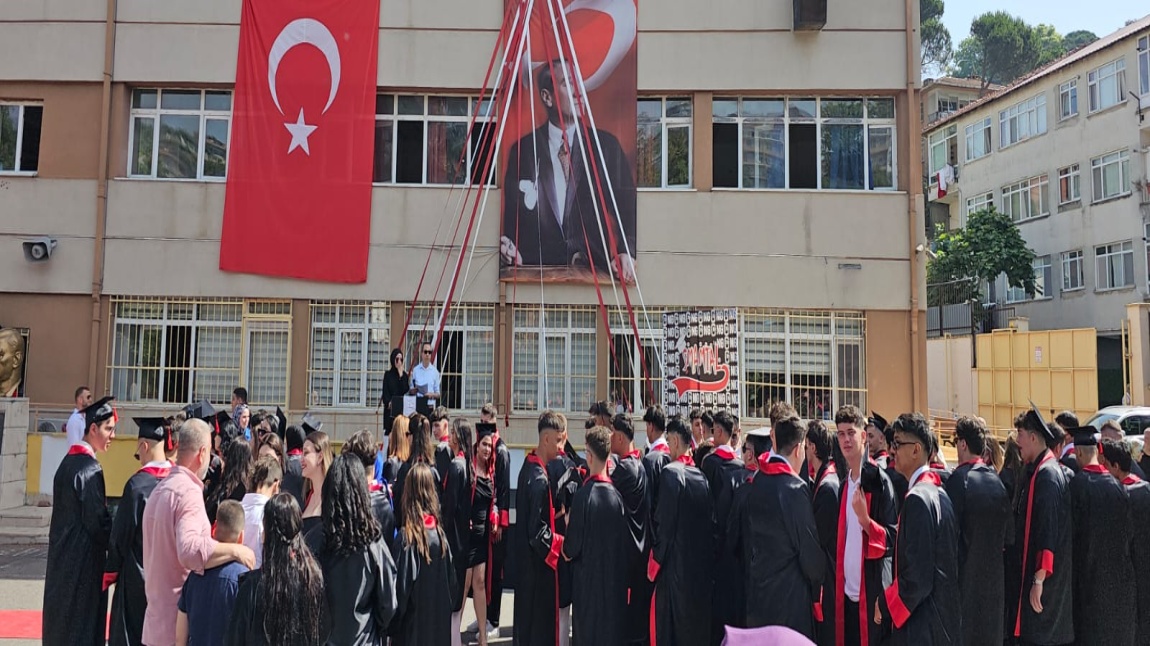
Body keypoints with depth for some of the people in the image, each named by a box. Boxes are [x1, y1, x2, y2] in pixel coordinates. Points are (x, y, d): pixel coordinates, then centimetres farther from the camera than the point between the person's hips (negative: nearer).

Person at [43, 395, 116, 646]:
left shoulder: (68, 460, 8)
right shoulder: (89, 469, -20)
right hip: (83, 557, -9)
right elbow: (97, 520, -18)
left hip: (63, 551, 9)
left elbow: (70, 512, 13)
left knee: (63, 619, 17)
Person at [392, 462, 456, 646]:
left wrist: (392, 627, -2)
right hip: (440, 623, 5)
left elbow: (400, 585, -13)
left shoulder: (405, 537, -17)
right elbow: (451, 582, 3)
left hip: (412, 625, -5)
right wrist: (445, 611, 15)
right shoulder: (440, 534, -2)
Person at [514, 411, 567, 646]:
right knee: (540, 619, 3)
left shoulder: (529, 466, 3)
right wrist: (562, 543, -12)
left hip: (527, 556, 9)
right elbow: (538, 530, -23)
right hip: (537, 561, -9)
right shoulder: (539, 479, -25)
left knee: (527, 613, 20)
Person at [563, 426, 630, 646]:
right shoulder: (617, 495, -6)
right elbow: (625, 542, 0)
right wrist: (622, 574, 14)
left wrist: (567, 551, 8)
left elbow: (573, 545, -14)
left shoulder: (583, 495, -18)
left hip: (587, 580, -4)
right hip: (614, 579, 4)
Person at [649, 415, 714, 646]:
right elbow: (711, 521, 8)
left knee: (671, 627, 0)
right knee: (697, 622, 15)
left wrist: (656, 560, -6)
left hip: (675, 562, -6)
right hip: (701, 562, 6)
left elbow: (664, 522, -16)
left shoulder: (671, 472, -13)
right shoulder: (700, 475, 5)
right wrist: (707, 555, 15)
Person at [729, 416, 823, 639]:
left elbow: (734, 539, 9)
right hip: (790, 594, -6)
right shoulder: (795, 488, -17)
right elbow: (809, 547, -13)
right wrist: (817, 581, 6)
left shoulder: (751, 486, 2)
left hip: (756, 591, 6)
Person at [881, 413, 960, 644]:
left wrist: (886, 601, -9)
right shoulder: (938, 491, 8)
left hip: (921, 624, -9)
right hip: (945, 616, 9)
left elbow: (917, 575, -23)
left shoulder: (918, 498, -21)